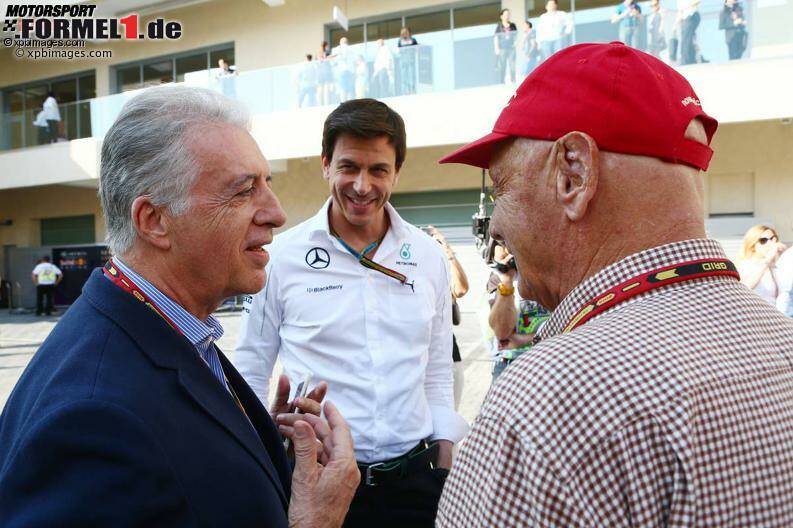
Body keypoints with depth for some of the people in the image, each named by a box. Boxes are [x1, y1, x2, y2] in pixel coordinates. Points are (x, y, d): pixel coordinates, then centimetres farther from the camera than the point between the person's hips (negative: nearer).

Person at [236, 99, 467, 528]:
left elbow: (437, 373, 8)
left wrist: (445, 469, 6)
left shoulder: (429, 258, 2)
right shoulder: (282, 256, -7)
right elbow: (251, 372, 0)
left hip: (413, 475, 3)